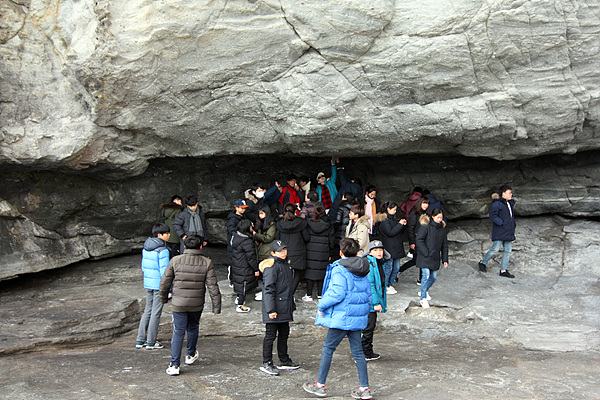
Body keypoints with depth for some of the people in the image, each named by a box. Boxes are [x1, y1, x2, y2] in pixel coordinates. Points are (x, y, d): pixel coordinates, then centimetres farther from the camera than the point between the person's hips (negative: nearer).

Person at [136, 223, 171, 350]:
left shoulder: (146, 248, 6)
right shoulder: (163, 251, -18)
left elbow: (143, 267, 13)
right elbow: (164, 271, -18)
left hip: (147, 284, 7)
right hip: (159, 285, -7)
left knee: (147, 310, 17)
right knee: (156, 313, 4)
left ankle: (140, 340, 20)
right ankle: (151, 342, 12)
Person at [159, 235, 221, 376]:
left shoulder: (175, 261, -7)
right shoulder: (206, 263, -7)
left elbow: (165, 282, -1)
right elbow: (213, 286, -8)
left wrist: (164, 298, 16)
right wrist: (216, 306, -3)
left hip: (178, 304, -1)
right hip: (197, 304, 1)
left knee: (178, 333, 3)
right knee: (193, 329, 22)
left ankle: (174, 365, -3)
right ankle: (191, 355, 40)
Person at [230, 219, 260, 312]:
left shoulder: (235, 236, -1)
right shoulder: (247, 242, -27)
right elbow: (251, 257, -23)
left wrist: (251, 234, 10)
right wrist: (256, 269, -12)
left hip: (236, 265, 9)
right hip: (244, 269, -9)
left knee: (239, 283, 26)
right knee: (244, 285, 5)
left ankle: (238, 298, 45)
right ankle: (240, 306, 15)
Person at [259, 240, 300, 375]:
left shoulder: (285, 263, 14)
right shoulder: (271, 266, -15)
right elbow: (268, 289, -19)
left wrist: (292, 305, 25)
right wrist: (270, 310, -23)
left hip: (284, 308, 9)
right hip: (274, 308, -9)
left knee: (284, 334, 16)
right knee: (270, 335, -1)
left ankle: (284, 361, 28)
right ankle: (266, 363, 8)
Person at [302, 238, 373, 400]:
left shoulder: (339, 269, -13)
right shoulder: (362, 271, 10)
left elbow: (337, 293, -21)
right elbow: (368, 294, 14)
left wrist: (321, 306, -9)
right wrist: (365, 313, 22)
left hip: (342, 317, -7)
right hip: (358, 317, 7)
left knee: (328, 348, 6)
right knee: (357, 351, 11)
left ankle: (320, 385, 14)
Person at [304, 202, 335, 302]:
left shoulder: (309, 223, -5)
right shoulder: (328, 224, 0)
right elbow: (331, 240, 5)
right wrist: (330, 254, 13)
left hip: (310, 251, -1)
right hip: (324, 252, 1)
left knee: (310, 272, 3)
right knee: (321, 272, 10)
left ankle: (309, 295, 4)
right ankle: (320, 294, 16)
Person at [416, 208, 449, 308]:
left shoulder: (442, 228, 9)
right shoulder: (425, 226, -10)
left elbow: (444, 245, 15)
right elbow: (419, 240, -12)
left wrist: (445, 259, 11)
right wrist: (426, 253, -17)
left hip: (435, 258, 6)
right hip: (425, 257, -6)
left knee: (433, 276, 11)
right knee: (426, 275, -12)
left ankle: (423, 291, 36)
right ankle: (423, 298, -4)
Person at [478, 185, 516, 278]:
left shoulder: (510, 203, 18)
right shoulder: (497, 203, -9)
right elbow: (492, 215, -19)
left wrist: (513, 225, 16)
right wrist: (502, 223, -19)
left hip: (508, 232, 8)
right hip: (499, 232, -8)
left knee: (508, 250, 3)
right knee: (495, 249, -9)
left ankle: (503, 270, 7)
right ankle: (483, 263, 11)